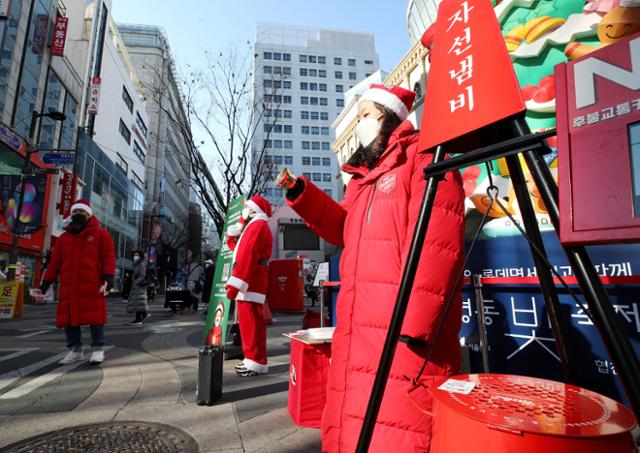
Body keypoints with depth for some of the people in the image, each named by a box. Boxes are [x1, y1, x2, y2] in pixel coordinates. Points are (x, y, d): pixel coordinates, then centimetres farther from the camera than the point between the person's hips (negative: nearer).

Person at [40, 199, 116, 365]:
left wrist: (109, 277, -16)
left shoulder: (100, 234, 4)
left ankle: (97, 349, 4)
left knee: (94, 315, -6)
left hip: (92, 285, -5)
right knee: (68, 317, 6)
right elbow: (55, 262, 18)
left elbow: (109, 257, -4)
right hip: (69, 286, 5)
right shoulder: (64, 237, 19)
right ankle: (75, 350, 18)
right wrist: (46, 282, 12)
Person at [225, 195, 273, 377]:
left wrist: (235, 283, -23)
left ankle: (257, 362, -6)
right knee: (247, 321, 13)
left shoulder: (258, 225, -9)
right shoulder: (253, 226, 26)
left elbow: (248, 256, -19)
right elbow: (233, 243, 27)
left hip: (251, 282, -11)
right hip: (249, 282, 11)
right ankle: (252, 358, 20)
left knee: (251, 322, -10)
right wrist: (241, 221, 23)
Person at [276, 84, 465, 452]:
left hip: (406, 332, -9)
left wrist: (416, 322, -21)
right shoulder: (364, 175, 21)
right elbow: (344, 229, 28)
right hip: (358, 331, 9)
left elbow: (436, 247, -17)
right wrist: (300, 193, 17)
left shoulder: (422, 161, -6)